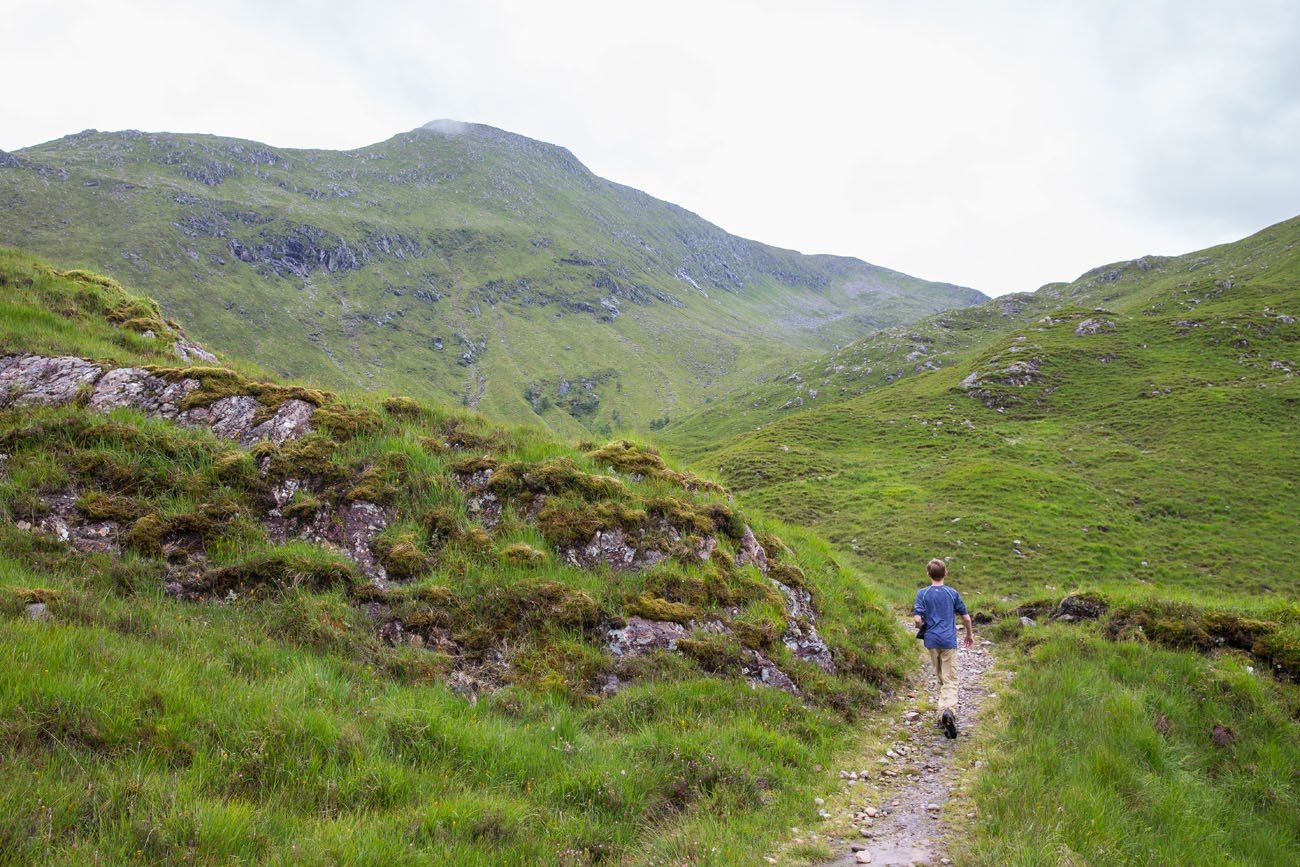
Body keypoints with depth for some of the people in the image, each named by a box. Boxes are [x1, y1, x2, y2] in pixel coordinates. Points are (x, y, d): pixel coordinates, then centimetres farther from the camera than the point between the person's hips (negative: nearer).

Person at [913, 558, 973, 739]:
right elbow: (966, 617, 4)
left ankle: (944, 715, 21)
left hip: (932, 640, 1)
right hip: (949, 640, -1)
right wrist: (970, 634, 21)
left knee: (940, 678, 17)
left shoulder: (922, 593, -3)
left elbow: (918, 619, -11)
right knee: (950, 680, -5)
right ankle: (948, 710, -29)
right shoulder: (952, 593, -1)